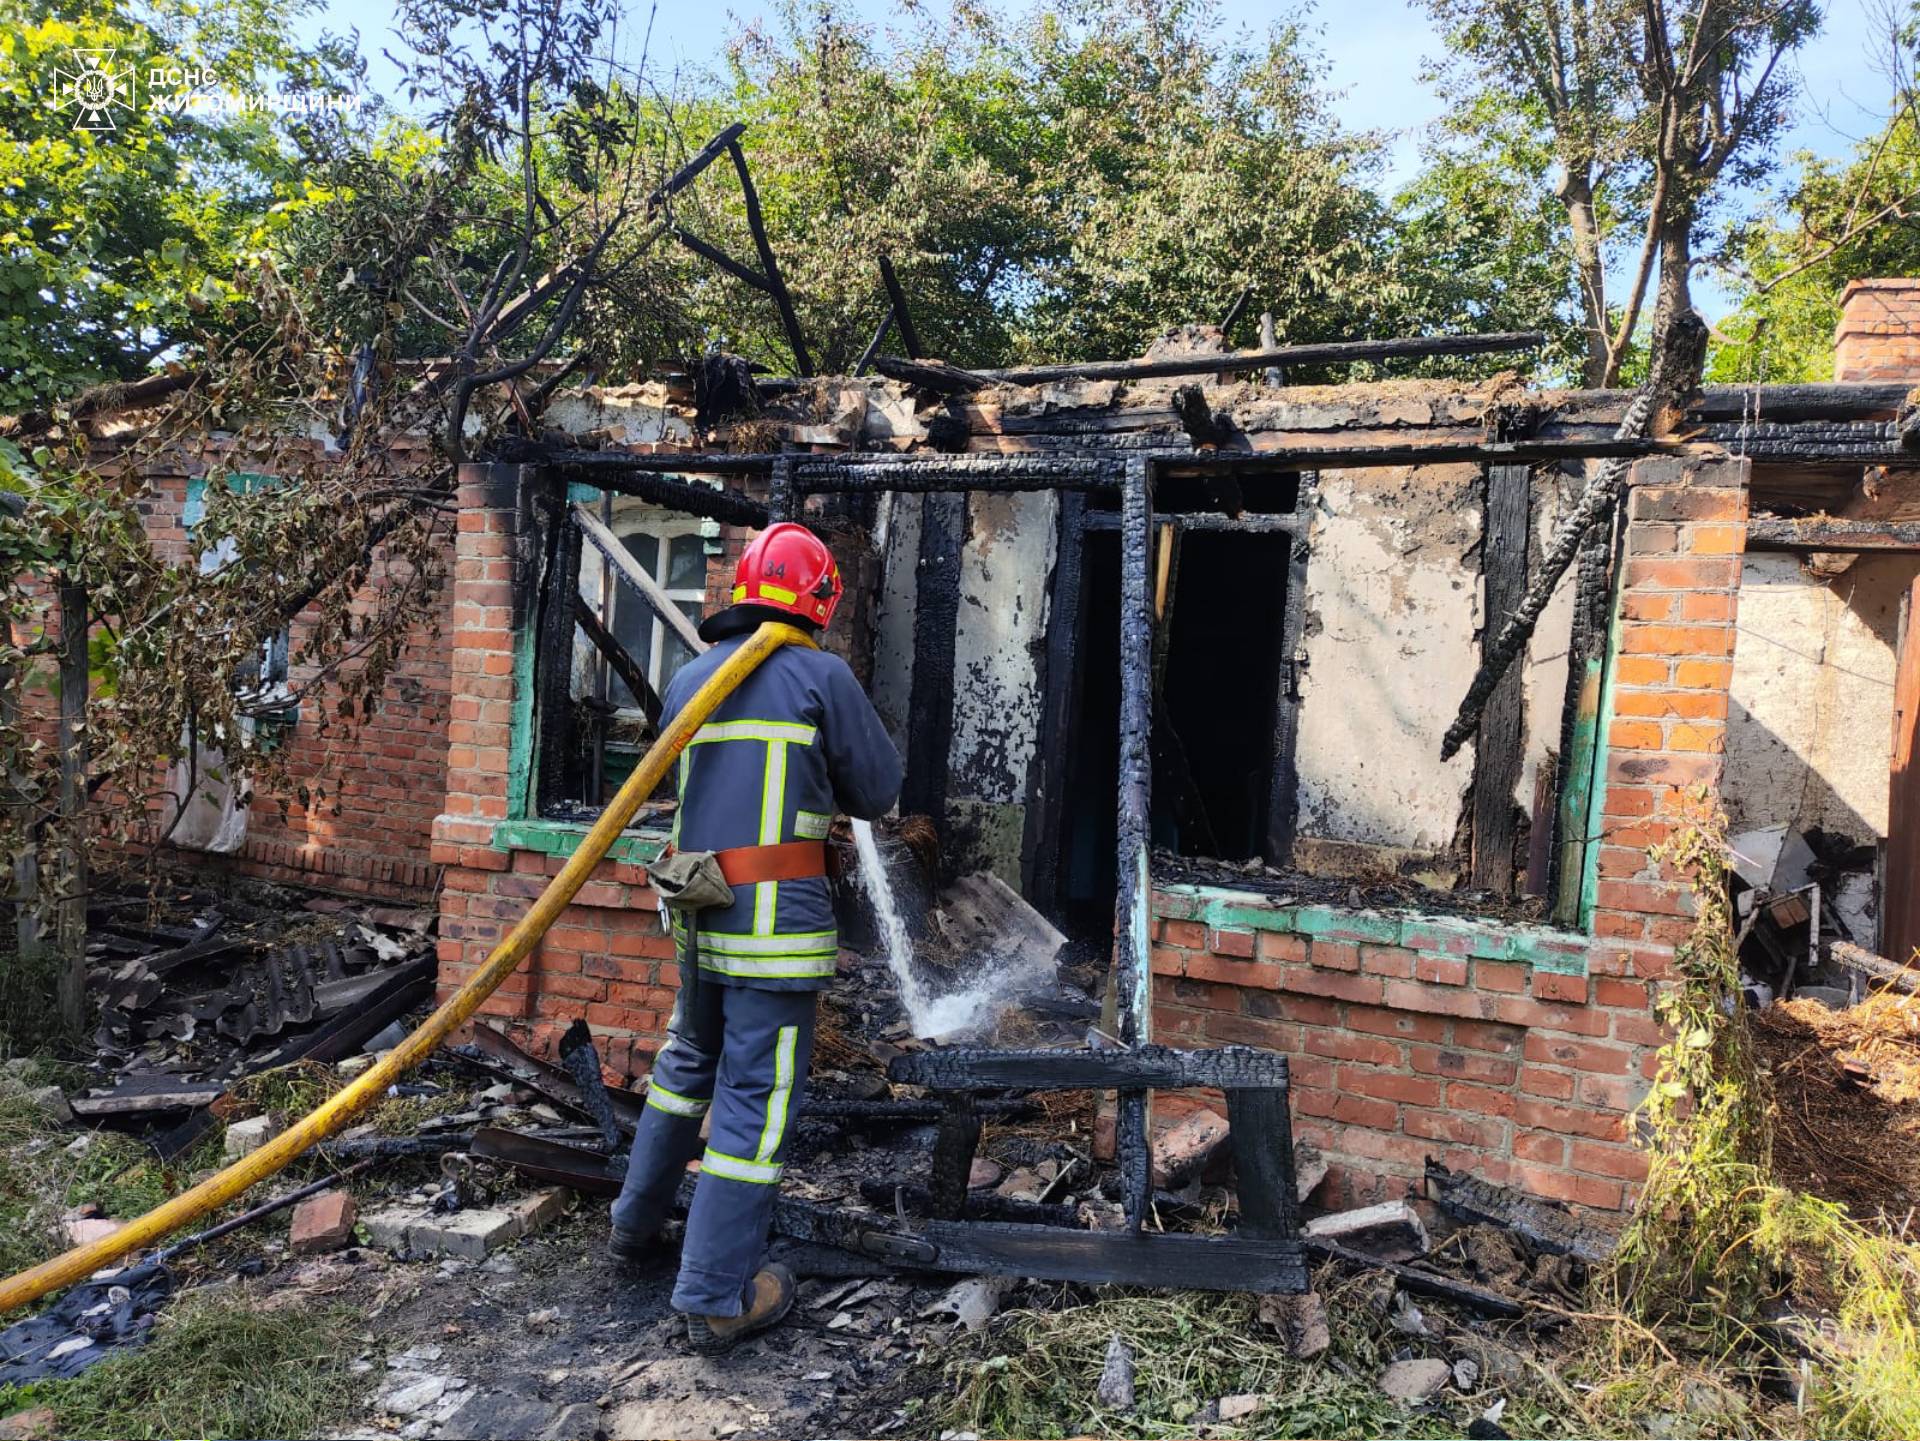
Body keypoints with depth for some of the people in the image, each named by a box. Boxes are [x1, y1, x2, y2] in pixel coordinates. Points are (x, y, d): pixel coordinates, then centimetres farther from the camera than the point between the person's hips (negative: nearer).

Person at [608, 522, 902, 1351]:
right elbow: (878, 791, -1)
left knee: (689, 1061, 25)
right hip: (778, 917, -6)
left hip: (698, 912, 6)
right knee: (756, 1098, 1)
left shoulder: (687, 681, 9)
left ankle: (636, 1221, 40)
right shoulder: (821, 677, -8)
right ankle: (716, 1298, 10)